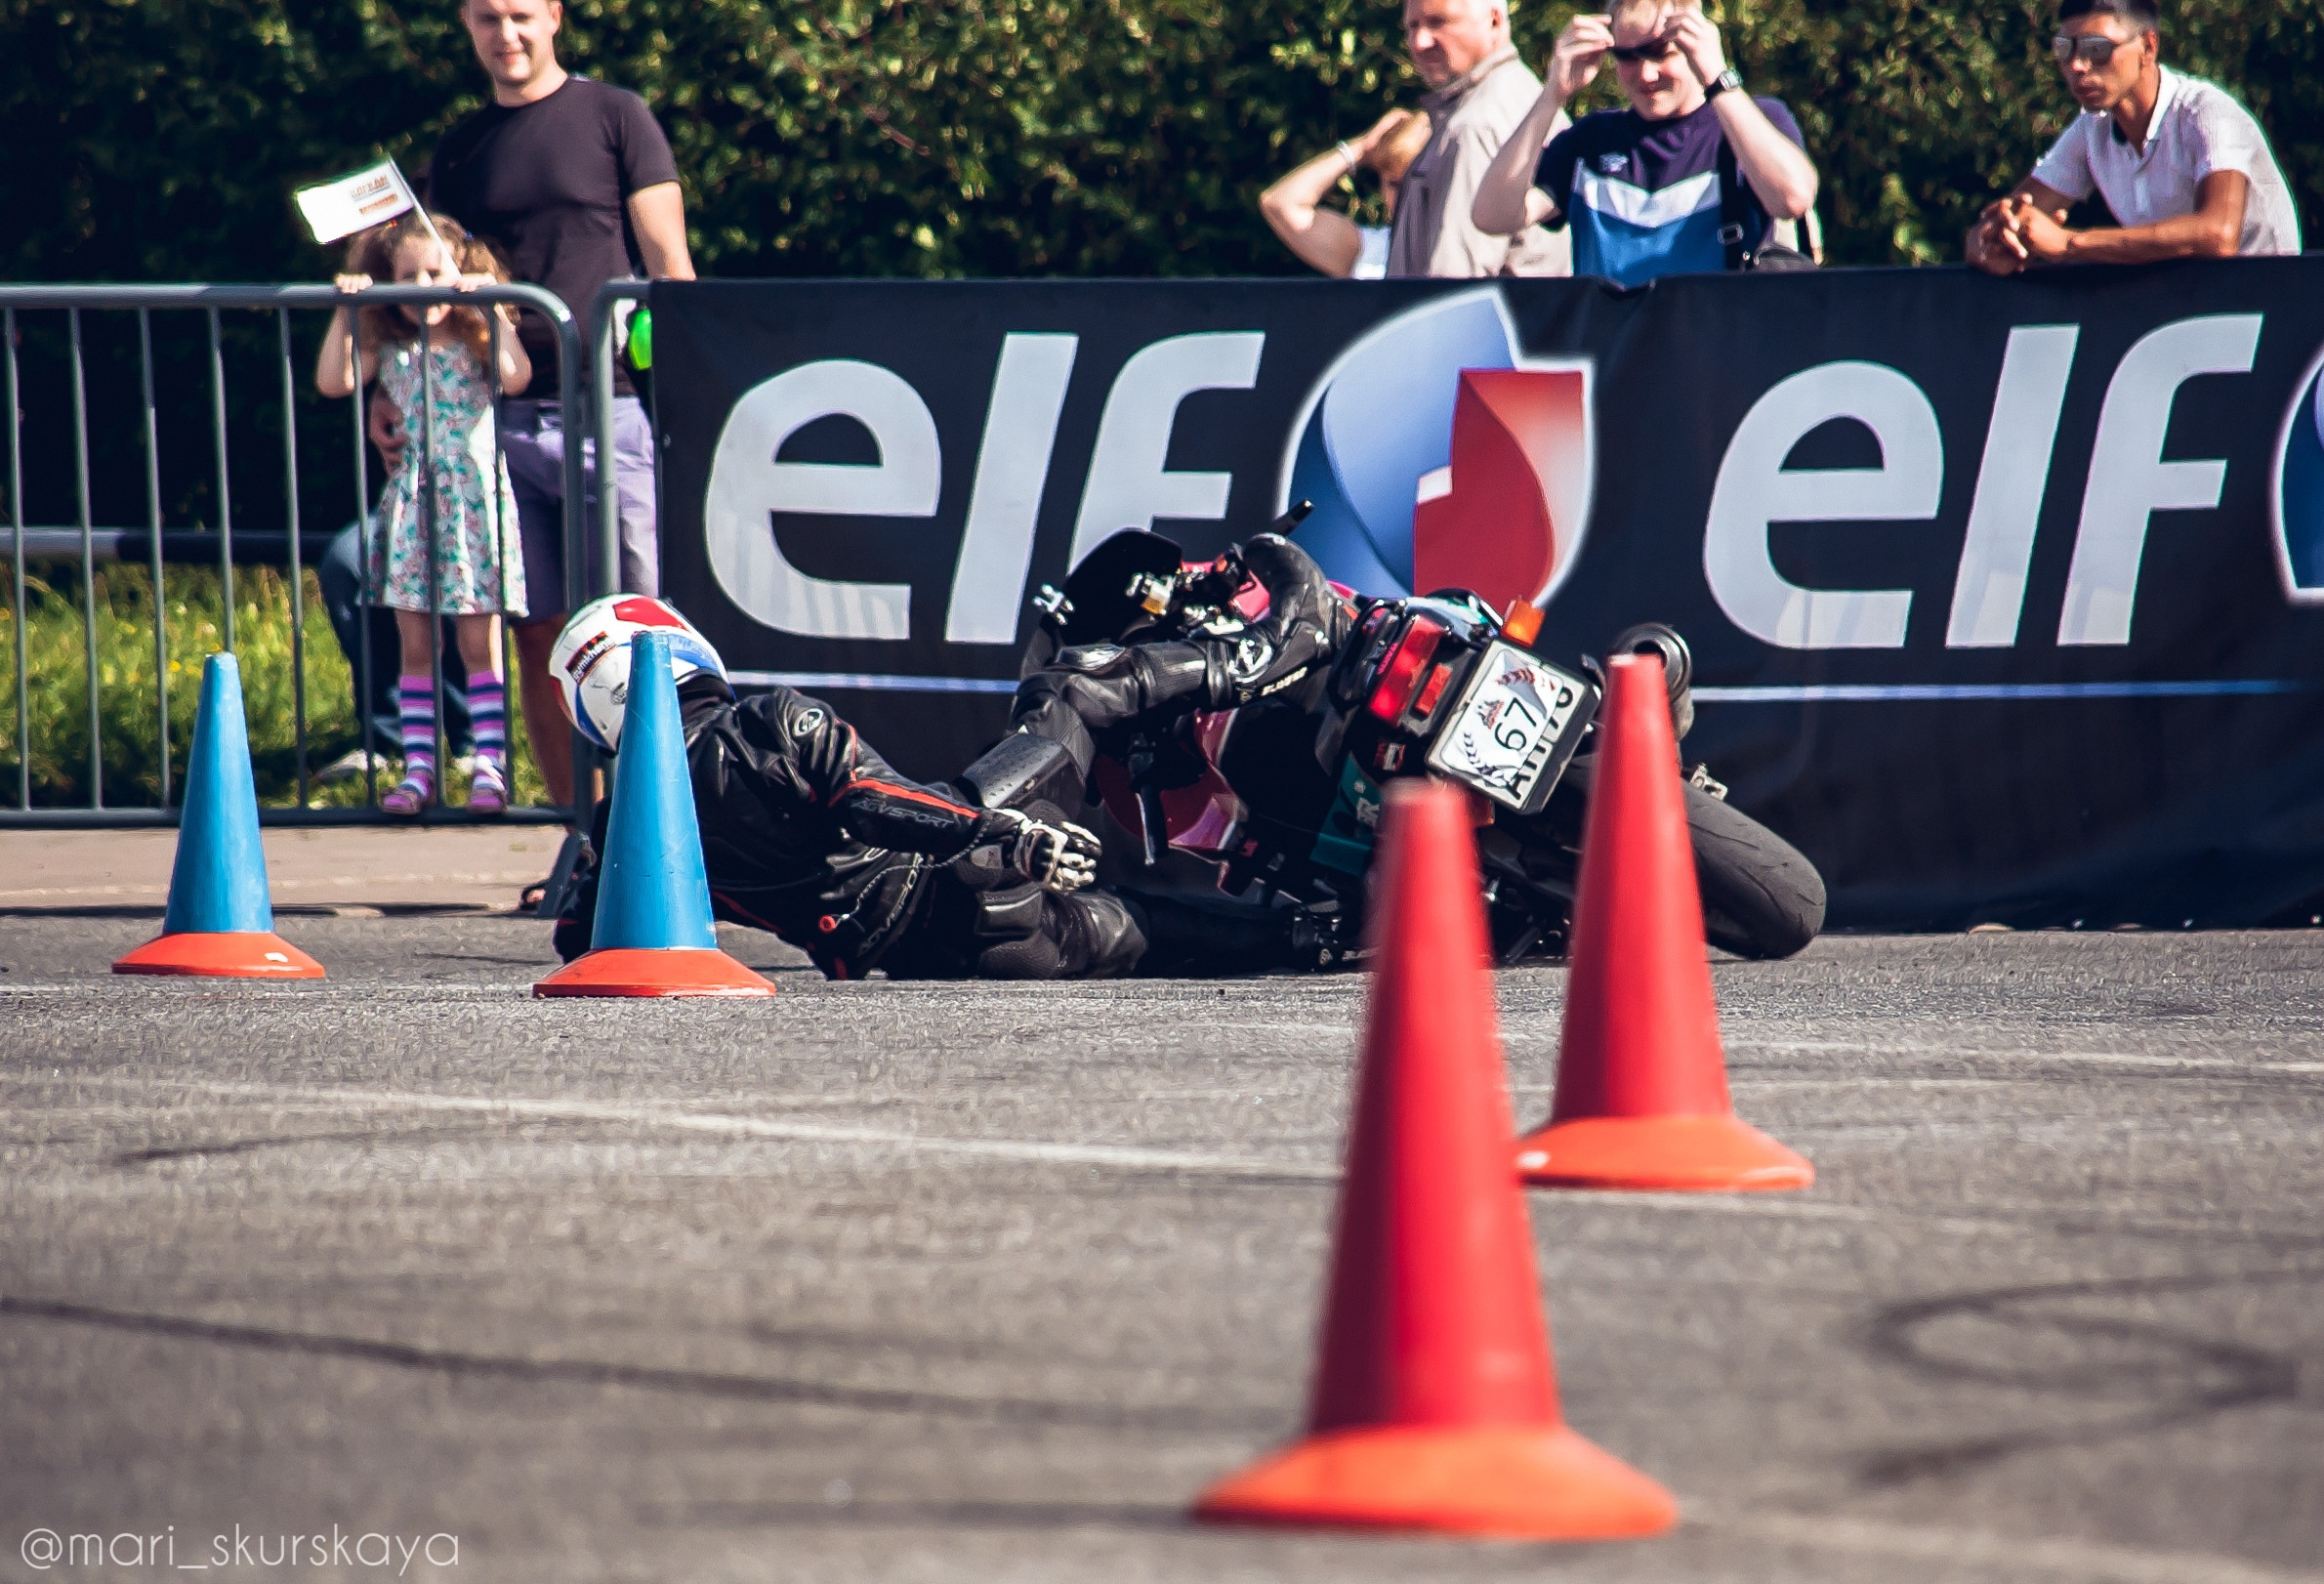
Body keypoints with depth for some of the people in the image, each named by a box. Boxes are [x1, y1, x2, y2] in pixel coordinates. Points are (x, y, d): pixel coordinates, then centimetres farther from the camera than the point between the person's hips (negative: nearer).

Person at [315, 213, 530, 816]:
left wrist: (491, 310, -18)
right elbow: (333, 381, -5)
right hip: (410, 503, 3)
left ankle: (490, 767, -1)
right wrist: (345, 313, -6)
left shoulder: (479, 339, 0)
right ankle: (418, 767, 6)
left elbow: (516, 377, -19)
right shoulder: (388, 348, 7)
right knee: (416, 645, 4)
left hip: (474, 499, -3)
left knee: (479, 641, -2)